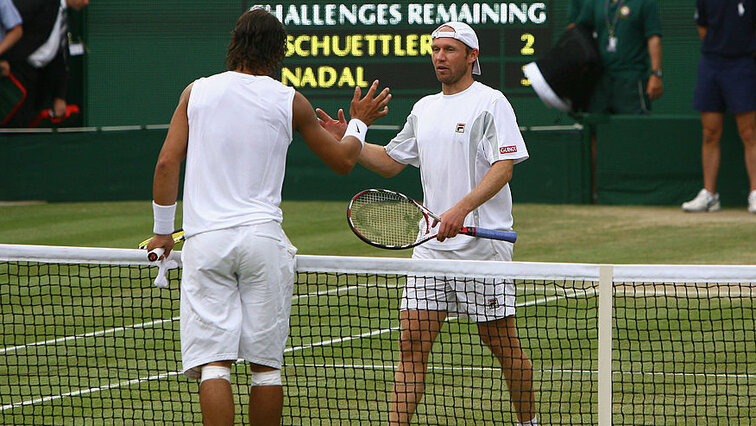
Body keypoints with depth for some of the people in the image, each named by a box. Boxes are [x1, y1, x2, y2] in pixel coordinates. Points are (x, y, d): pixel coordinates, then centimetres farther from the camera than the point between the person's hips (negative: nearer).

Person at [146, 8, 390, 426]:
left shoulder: (197, 92, 6)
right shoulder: (290, 101, 5)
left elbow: (167, 163, 1)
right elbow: (343, 160, 15)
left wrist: (163, 231, 10)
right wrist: (358, 123, 34)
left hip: (205, 239, 0)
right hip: (262, 236, 0)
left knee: (213, 363, -6)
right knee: (265, 363, 8)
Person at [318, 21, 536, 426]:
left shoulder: (490, 103, -5)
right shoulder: (424, 108, 17)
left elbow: (503, 167, -14)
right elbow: (391, 161, 26)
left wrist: (462, 209, -26)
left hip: (482, 243, -6)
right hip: (432, 244, 6)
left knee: (501, 343, 2)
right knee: (412, 339, -4)